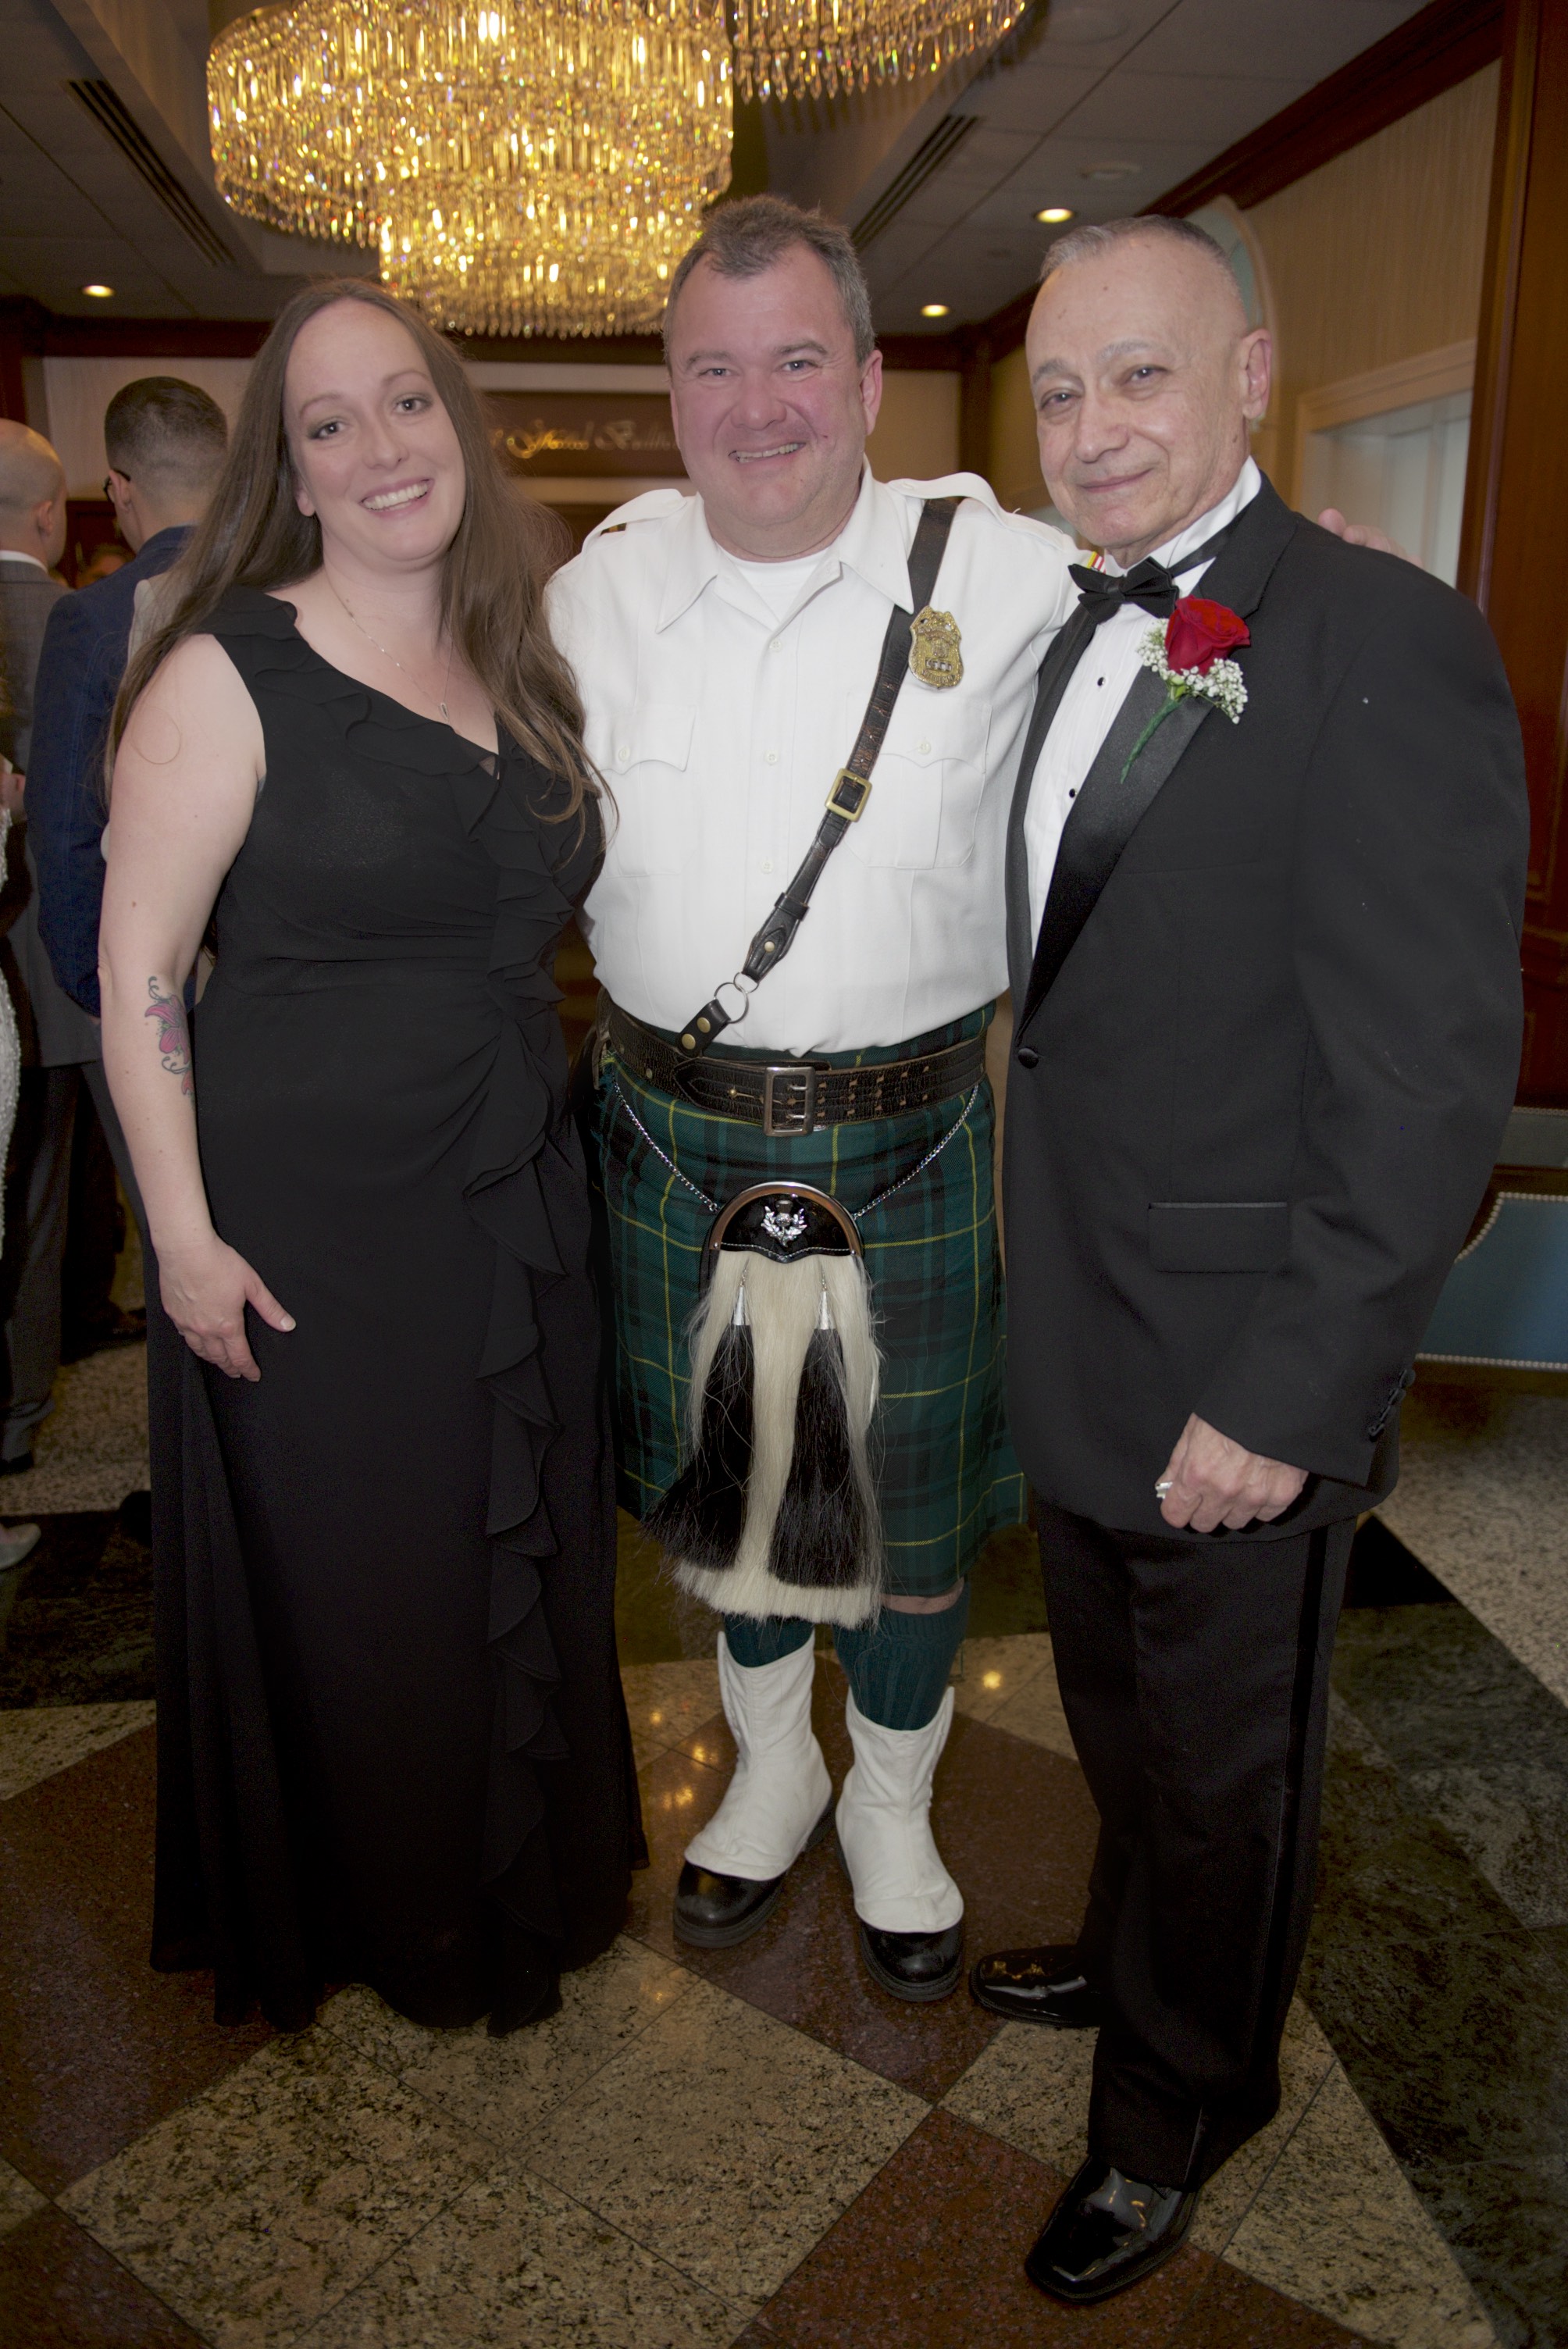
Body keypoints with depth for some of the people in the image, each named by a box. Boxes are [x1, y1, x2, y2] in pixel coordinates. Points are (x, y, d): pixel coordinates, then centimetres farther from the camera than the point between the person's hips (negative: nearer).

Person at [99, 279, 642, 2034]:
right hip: (311, 1216, -5)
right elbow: (137, 968, -11)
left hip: (514, 1206, 6)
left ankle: (524, 1877, 45)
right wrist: (185, 1235, -14)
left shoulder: (522, 673, 8)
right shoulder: (228, 671, -10)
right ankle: (370, 1912, 40)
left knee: (524, 1552, 19)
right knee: (349, 1578, 11)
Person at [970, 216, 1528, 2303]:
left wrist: (1284, 1396, -20)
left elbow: (1428, 1077, -21)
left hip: (1238, 1369, -7)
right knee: (1121, 1720, 28)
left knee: (1221, 1763, 17)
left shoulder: (1387, 648, -18)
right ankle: (1129, 1961, 56)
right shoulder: (1083, 642, 7)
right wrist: (1042, 1286, 9)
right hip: (1080, 1337, 7)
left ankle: (1179, 2104, 44)